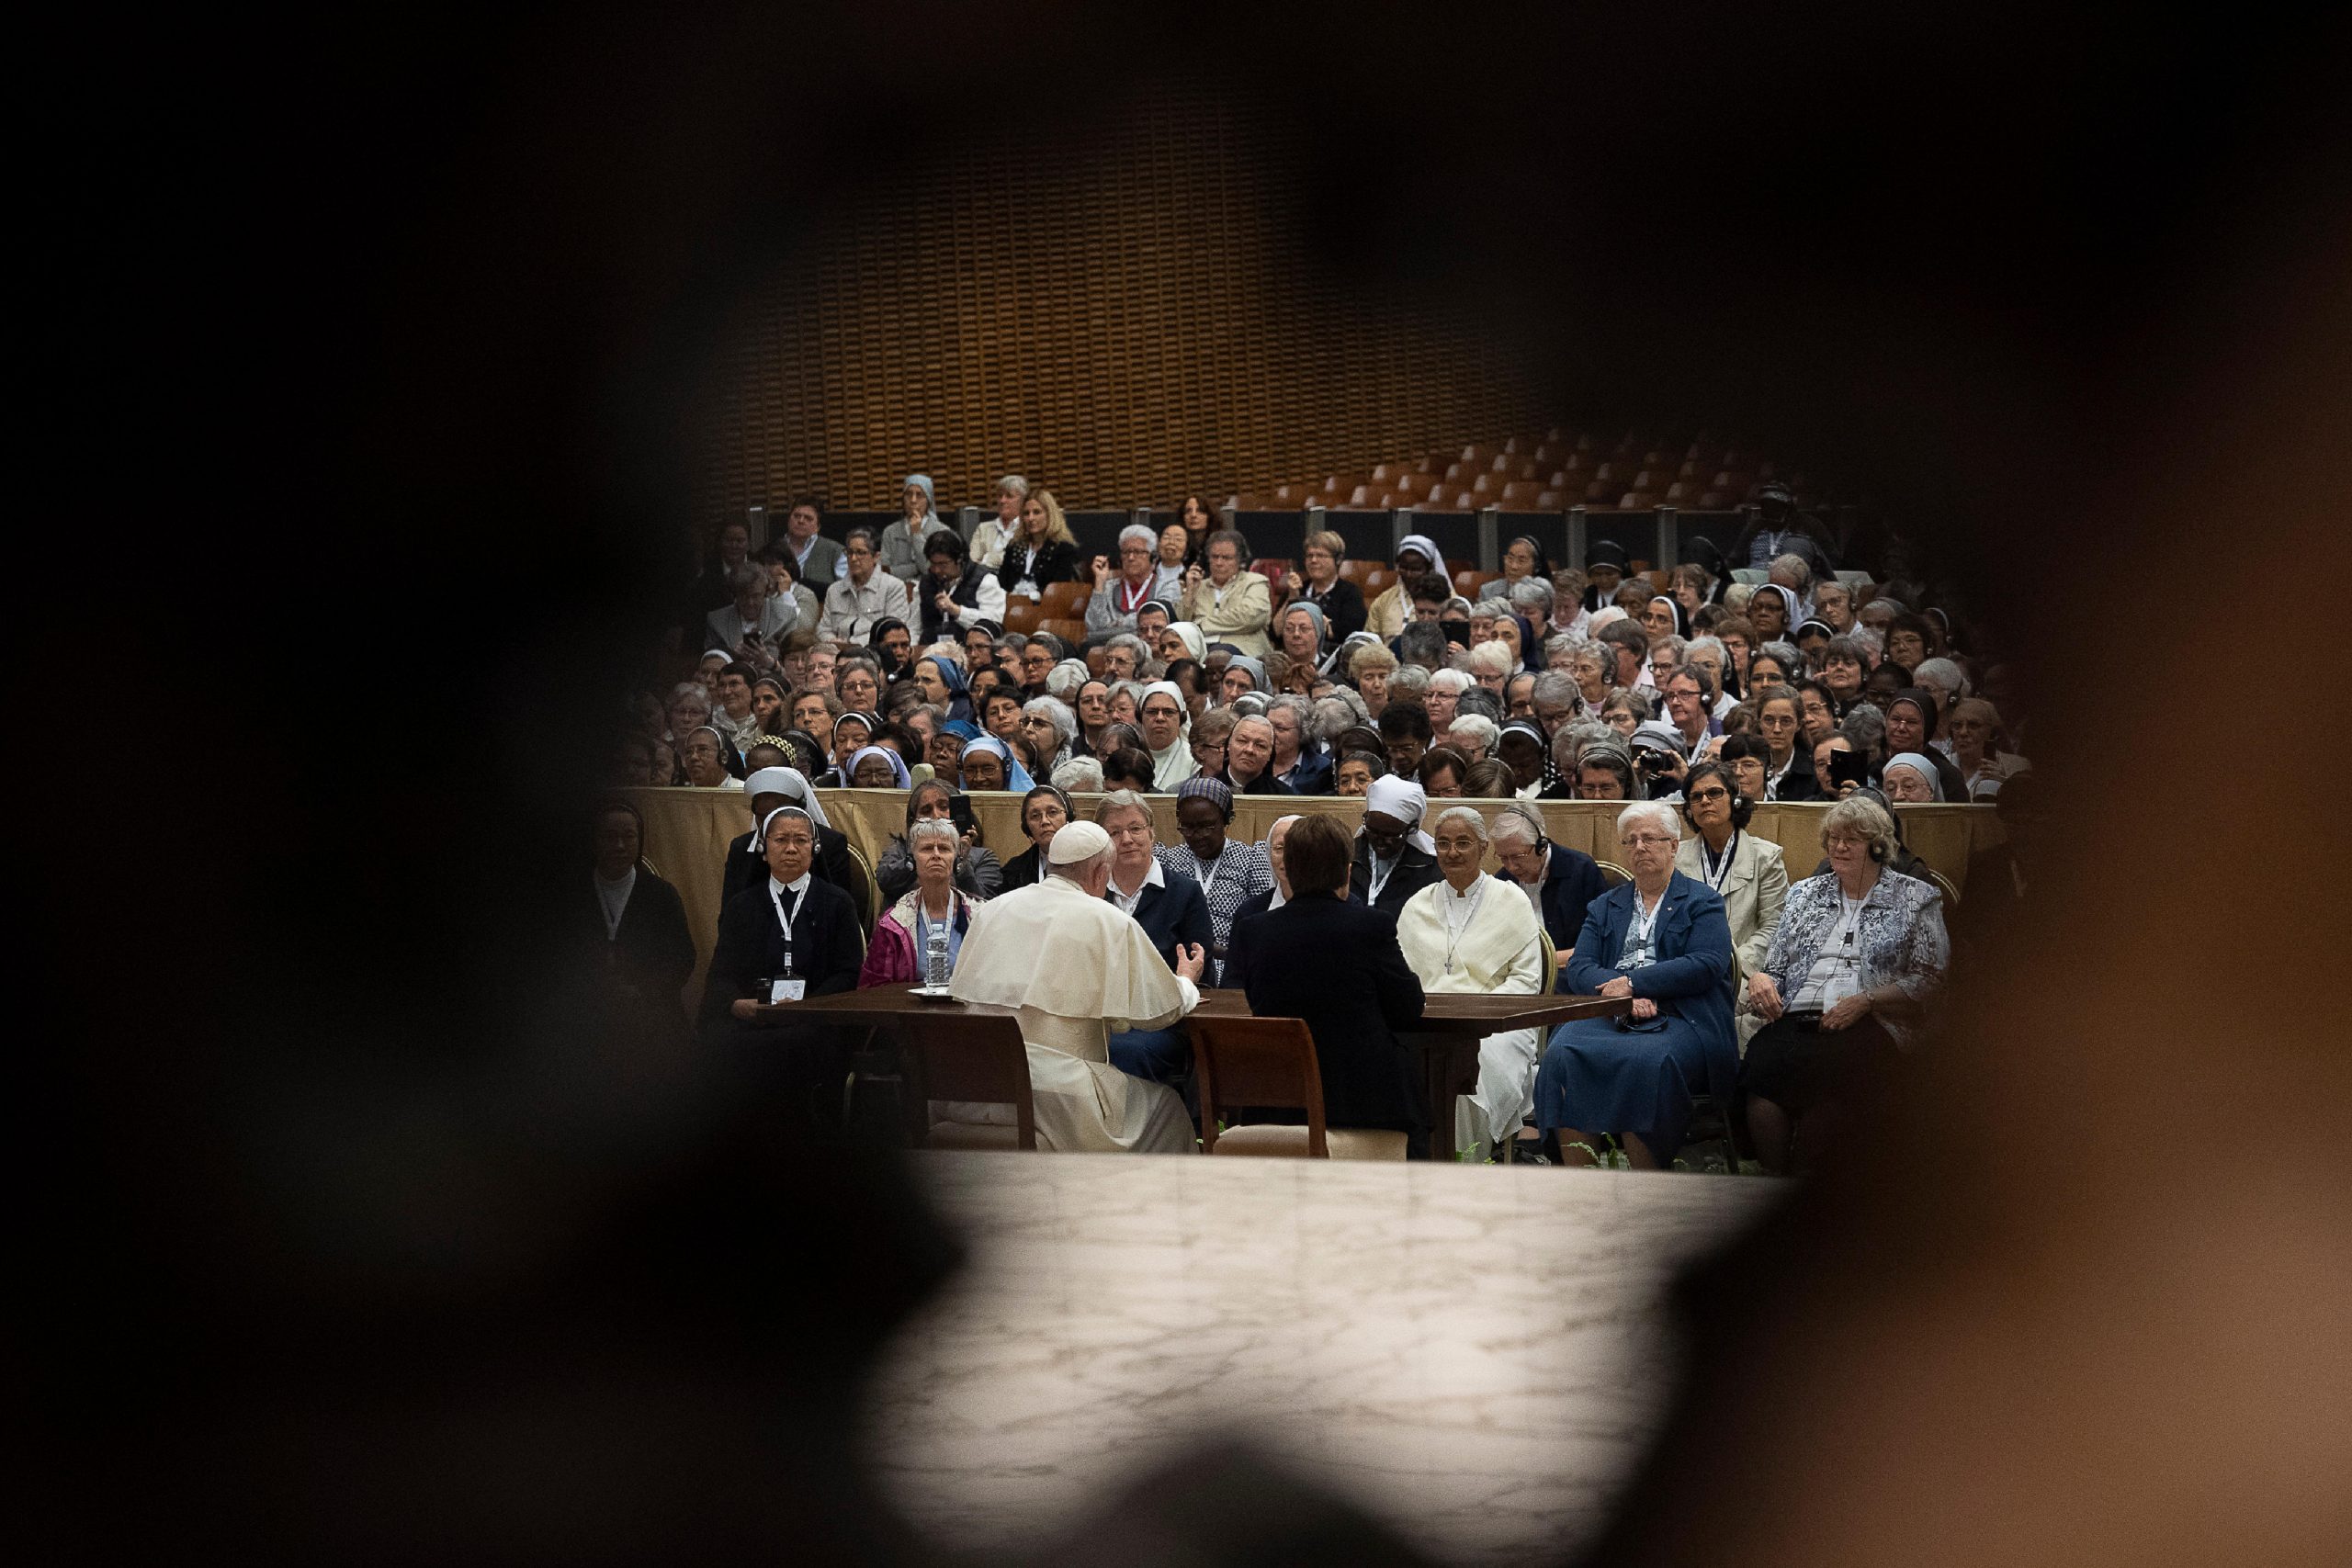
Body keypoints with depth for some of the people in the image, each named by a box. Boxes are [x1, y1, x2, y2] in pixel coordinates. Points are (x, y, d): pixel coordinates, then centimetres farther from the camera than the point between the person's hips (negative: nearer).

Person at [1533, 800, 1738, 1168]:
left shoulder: (1702, 902, 13)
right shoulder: (1605, 906, 25)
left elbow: (1706, 965, -4)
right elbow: (1579, 968, 11)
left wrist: (1633, 982, -10)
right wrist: (1621, 994, -10)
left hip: (1678, 1019, -3)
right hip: (1608, 1018, 3)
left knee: (1644, 1061, -37)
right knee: (1562, 1055, -29)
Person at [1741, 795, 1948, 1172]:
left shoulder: (1916, 898, 12)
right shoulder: (1805, 894, 26)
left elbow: (1931, 980, 3)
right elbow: (1776, 967, 25)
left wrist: (1865, 1000, -10)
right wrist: (1760, 979, 0)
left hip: (1870, 1027, -4)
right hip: (1797, 1019, 4)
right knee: (1763, 1060, -32)